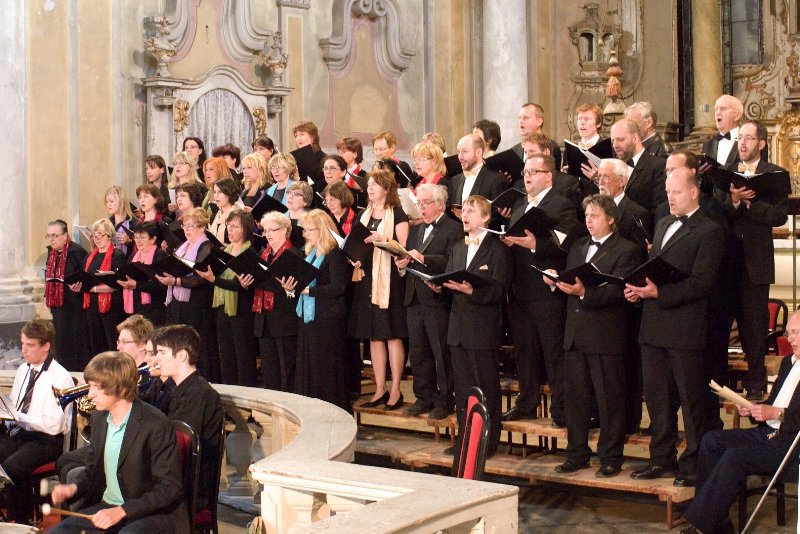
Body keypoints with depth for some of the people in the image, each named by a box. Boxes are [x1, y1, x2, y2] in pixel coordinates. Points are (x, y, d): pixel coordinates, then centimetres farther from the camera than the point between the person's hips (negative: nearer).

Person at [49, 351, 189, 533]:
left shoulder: (156, 425, -18)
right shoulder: (99, 418, 6)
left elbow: (169, 488, -19)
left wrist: (121, 511, -25)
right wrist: (74, 488, -1)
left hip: (153, 512, -7)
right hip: (107, 505, 8)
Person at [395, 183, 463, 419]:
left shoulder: (454, 229, -6)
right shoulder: (416, 230, 19)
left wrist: (424, 259, -26)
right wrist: (402, 265, -1)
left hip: (438, 300, -7)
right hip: (414, 300, 8)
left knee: (442, 353, -1)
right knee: (418, 353, 11)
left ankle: (445, 400, 7)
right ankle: (424, 398, 20)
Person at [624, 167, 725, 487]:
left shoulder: (709, 232, -7)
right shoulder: (662, 225, 19)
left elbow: (702, 283, -16)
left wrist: (659, 292, -22)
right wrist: (639, 288, 1)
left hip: (684, 329, -8)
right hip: (653, 327, 8)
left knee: (691, 399, 1)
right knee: (656, 397, 13)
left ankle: (694, 464, 10)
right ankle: (662, 459, 23)